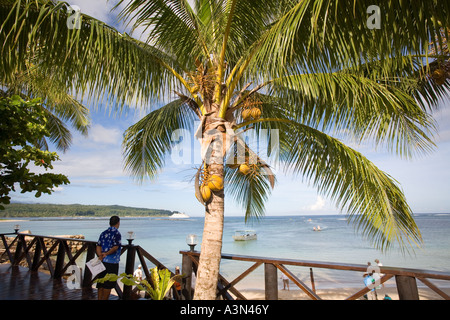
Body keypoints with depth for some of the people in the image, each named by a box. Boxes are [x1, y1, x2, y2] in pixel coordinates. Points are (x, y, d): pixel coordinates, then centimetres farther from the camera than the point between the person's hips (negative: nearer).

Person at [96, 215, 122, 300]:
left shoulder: (103, 233, 8)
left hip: (102, 261, 7)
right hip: (112, 262, -7)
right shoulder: (117, 234, -12)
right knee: (109, 284, 5)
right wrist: (107, 253, -15)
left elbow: (98, 246, 2)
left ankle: (100, 298, 24)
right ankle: (104, 299, 10)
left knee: (101, 283, 16)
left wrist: (101, 256, -7)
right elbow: (115, 247, -21)